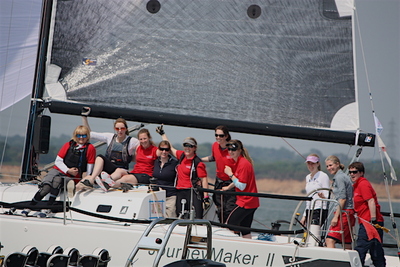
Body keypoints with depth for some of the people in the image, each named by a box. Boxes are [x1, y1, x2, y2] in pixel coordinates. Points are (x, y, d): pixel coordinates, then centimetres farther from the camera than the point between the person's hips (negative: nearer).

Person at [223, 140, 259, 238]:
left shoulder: (243, 164, -19)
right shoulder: (238, 162, 11)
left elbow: (242, 186, -21)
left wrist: (230, 174, -16)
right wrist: (228, 187, 35)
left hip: (245, 202, -10)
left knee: (230, 224, -5)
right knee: (245, 231, 13)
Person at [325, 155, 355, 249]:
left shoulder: (339, 177, -9)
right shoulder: (343, 176, 21)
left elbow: (342, 199, -16)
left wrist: (336, 216, -18)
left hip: (344, 213, -10)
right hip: (349, 213, 10)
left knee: (330, 240, -19)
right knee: (346, 244, 8)